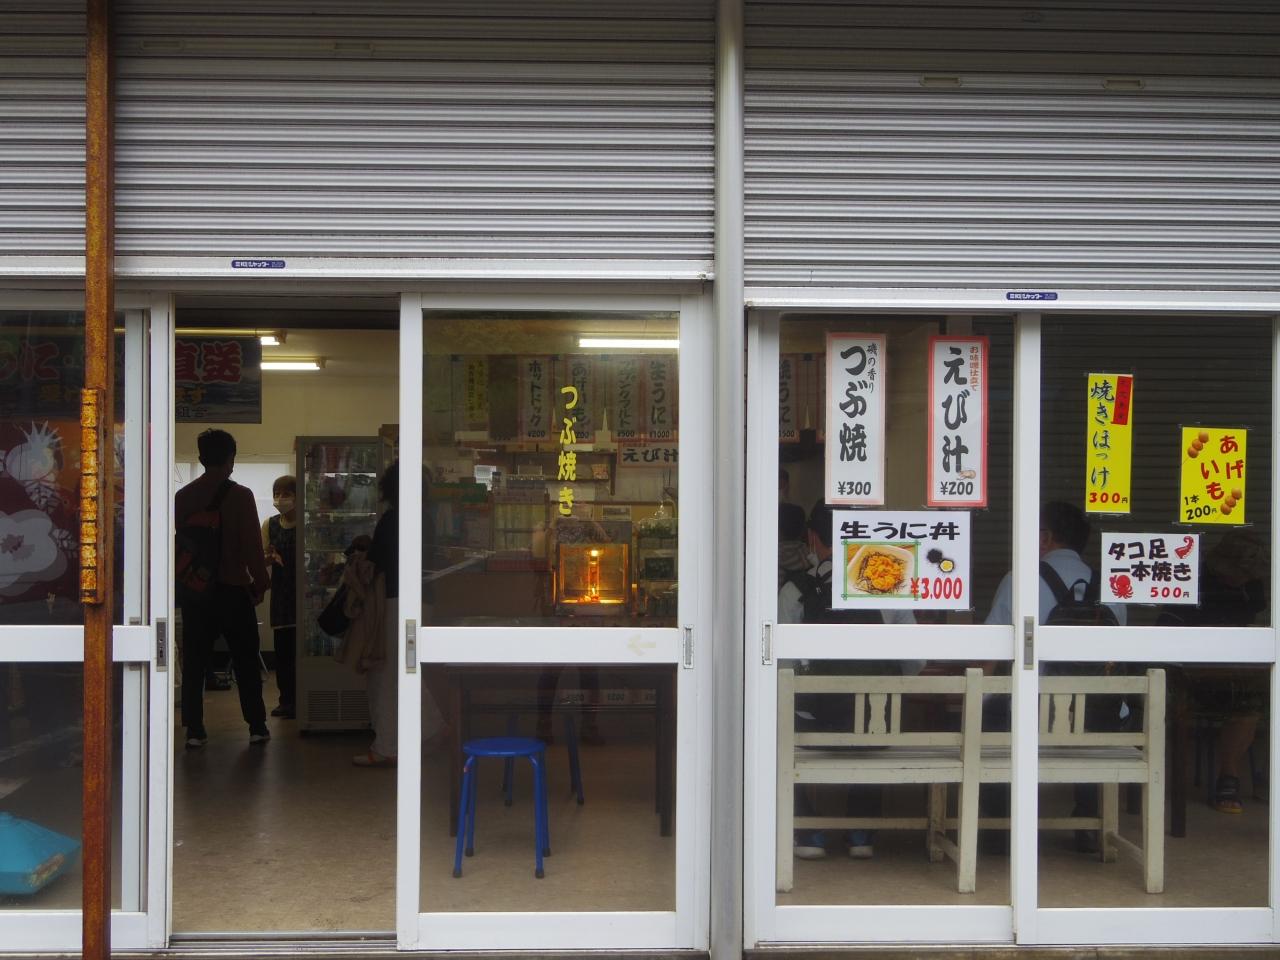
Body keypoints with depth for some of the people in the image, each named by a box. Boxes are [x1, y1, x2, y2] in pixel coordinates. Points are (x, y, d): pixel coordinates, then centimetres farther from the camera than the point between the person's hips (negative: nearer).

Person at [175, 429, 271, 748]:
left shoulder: (183, 496, 3)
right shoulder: (239, 495, -9)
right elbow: (252, 545, -11)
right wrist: (260, 582, 0)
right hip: (232, 589, -3)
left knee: (194, 662, 7)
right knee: (245, 661, 7)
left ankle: (194, 730, 5)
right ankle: (257, 727, 10)